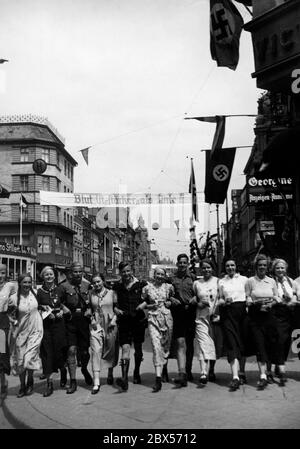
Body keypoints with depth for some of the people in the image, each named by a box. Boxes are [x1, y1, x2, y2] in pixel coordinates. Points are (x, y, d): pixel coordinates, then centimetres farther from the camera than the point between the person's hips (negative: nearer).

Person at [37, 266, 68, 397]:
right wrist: (46, 313, -11)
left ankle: (63, 371, 29)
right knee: (47, 352, -2)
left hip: (59, 323, 1)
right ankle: (49, 382, 4)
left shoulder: (59, 290, 5)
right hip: (45, 325, 0)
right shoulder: (39, 291, 2)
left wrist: (61, 312, -5)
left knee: (60, 350, 0)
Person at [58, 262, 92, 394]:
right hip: (70, 322, -2)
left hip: (84, 321, 2)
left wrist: (90, 309, -4)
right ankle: (73, 382, 3)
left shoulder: (87, 285, 7)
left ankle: (84, 369, 40)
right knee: (71, 350, -6)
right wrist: (64, 308, -14)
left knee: (85, 351, 7)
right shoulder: (64, 286, 0)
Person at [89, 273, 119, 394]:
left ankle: (110, 374, 39)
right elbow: (88, 308, 13)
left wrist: (114, 319, -7)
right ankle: (96, 382, -10)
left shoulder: (111, 293, 1)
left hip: (110, 325, 0)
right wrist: (91, 318, -2)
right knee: (96, 351, -10)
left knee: (111, 351, 11)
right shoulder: (90, 294, 4)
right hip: (96, 325, 0)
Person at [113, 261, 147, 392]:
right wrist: (117, 310, -10)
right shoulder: (117, 286, 6)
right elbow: (114, 304, 9)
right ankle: (124, 379, -19)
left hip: (139, 320, 1)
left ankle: (136, 372, 37)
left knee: (138, 348, 14)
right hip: (124, 321, 0)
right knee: (125, 348, -13)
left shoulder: (141, 284, 2)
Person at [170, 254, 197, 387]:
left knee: (190, 343, 11)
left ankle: (188, 371, 25)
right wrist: (171, 299, -9)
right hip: (178, 312, -2)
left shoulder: (193, 277, 10)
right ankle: (182, 373, -18)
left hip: (191, 312, 2)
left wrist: (196, 297, -5)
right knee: (180, 343, -11)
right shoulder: (172, 278, 6)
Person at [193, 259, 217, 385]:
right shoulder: (196, 283, 10)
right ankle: (203, 373, -19)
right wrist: (199, 304, -7)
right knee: (203, 344, -11)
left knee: (214, 344, 3)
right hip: (201, 317, 0)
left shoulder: (217, 281, 5)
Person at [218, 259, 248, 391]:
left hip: (242, 311, 1)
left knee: (243, 342, 4)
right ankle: (235, 377, -18)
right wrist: (225, 301, -7)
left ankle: (241, 372, 19)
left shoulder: (244, 279, 12)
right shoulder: (221, 282, 14)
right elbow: (220, 300, 14)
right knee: (232, 343, -10)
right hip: (228, 313, -1)